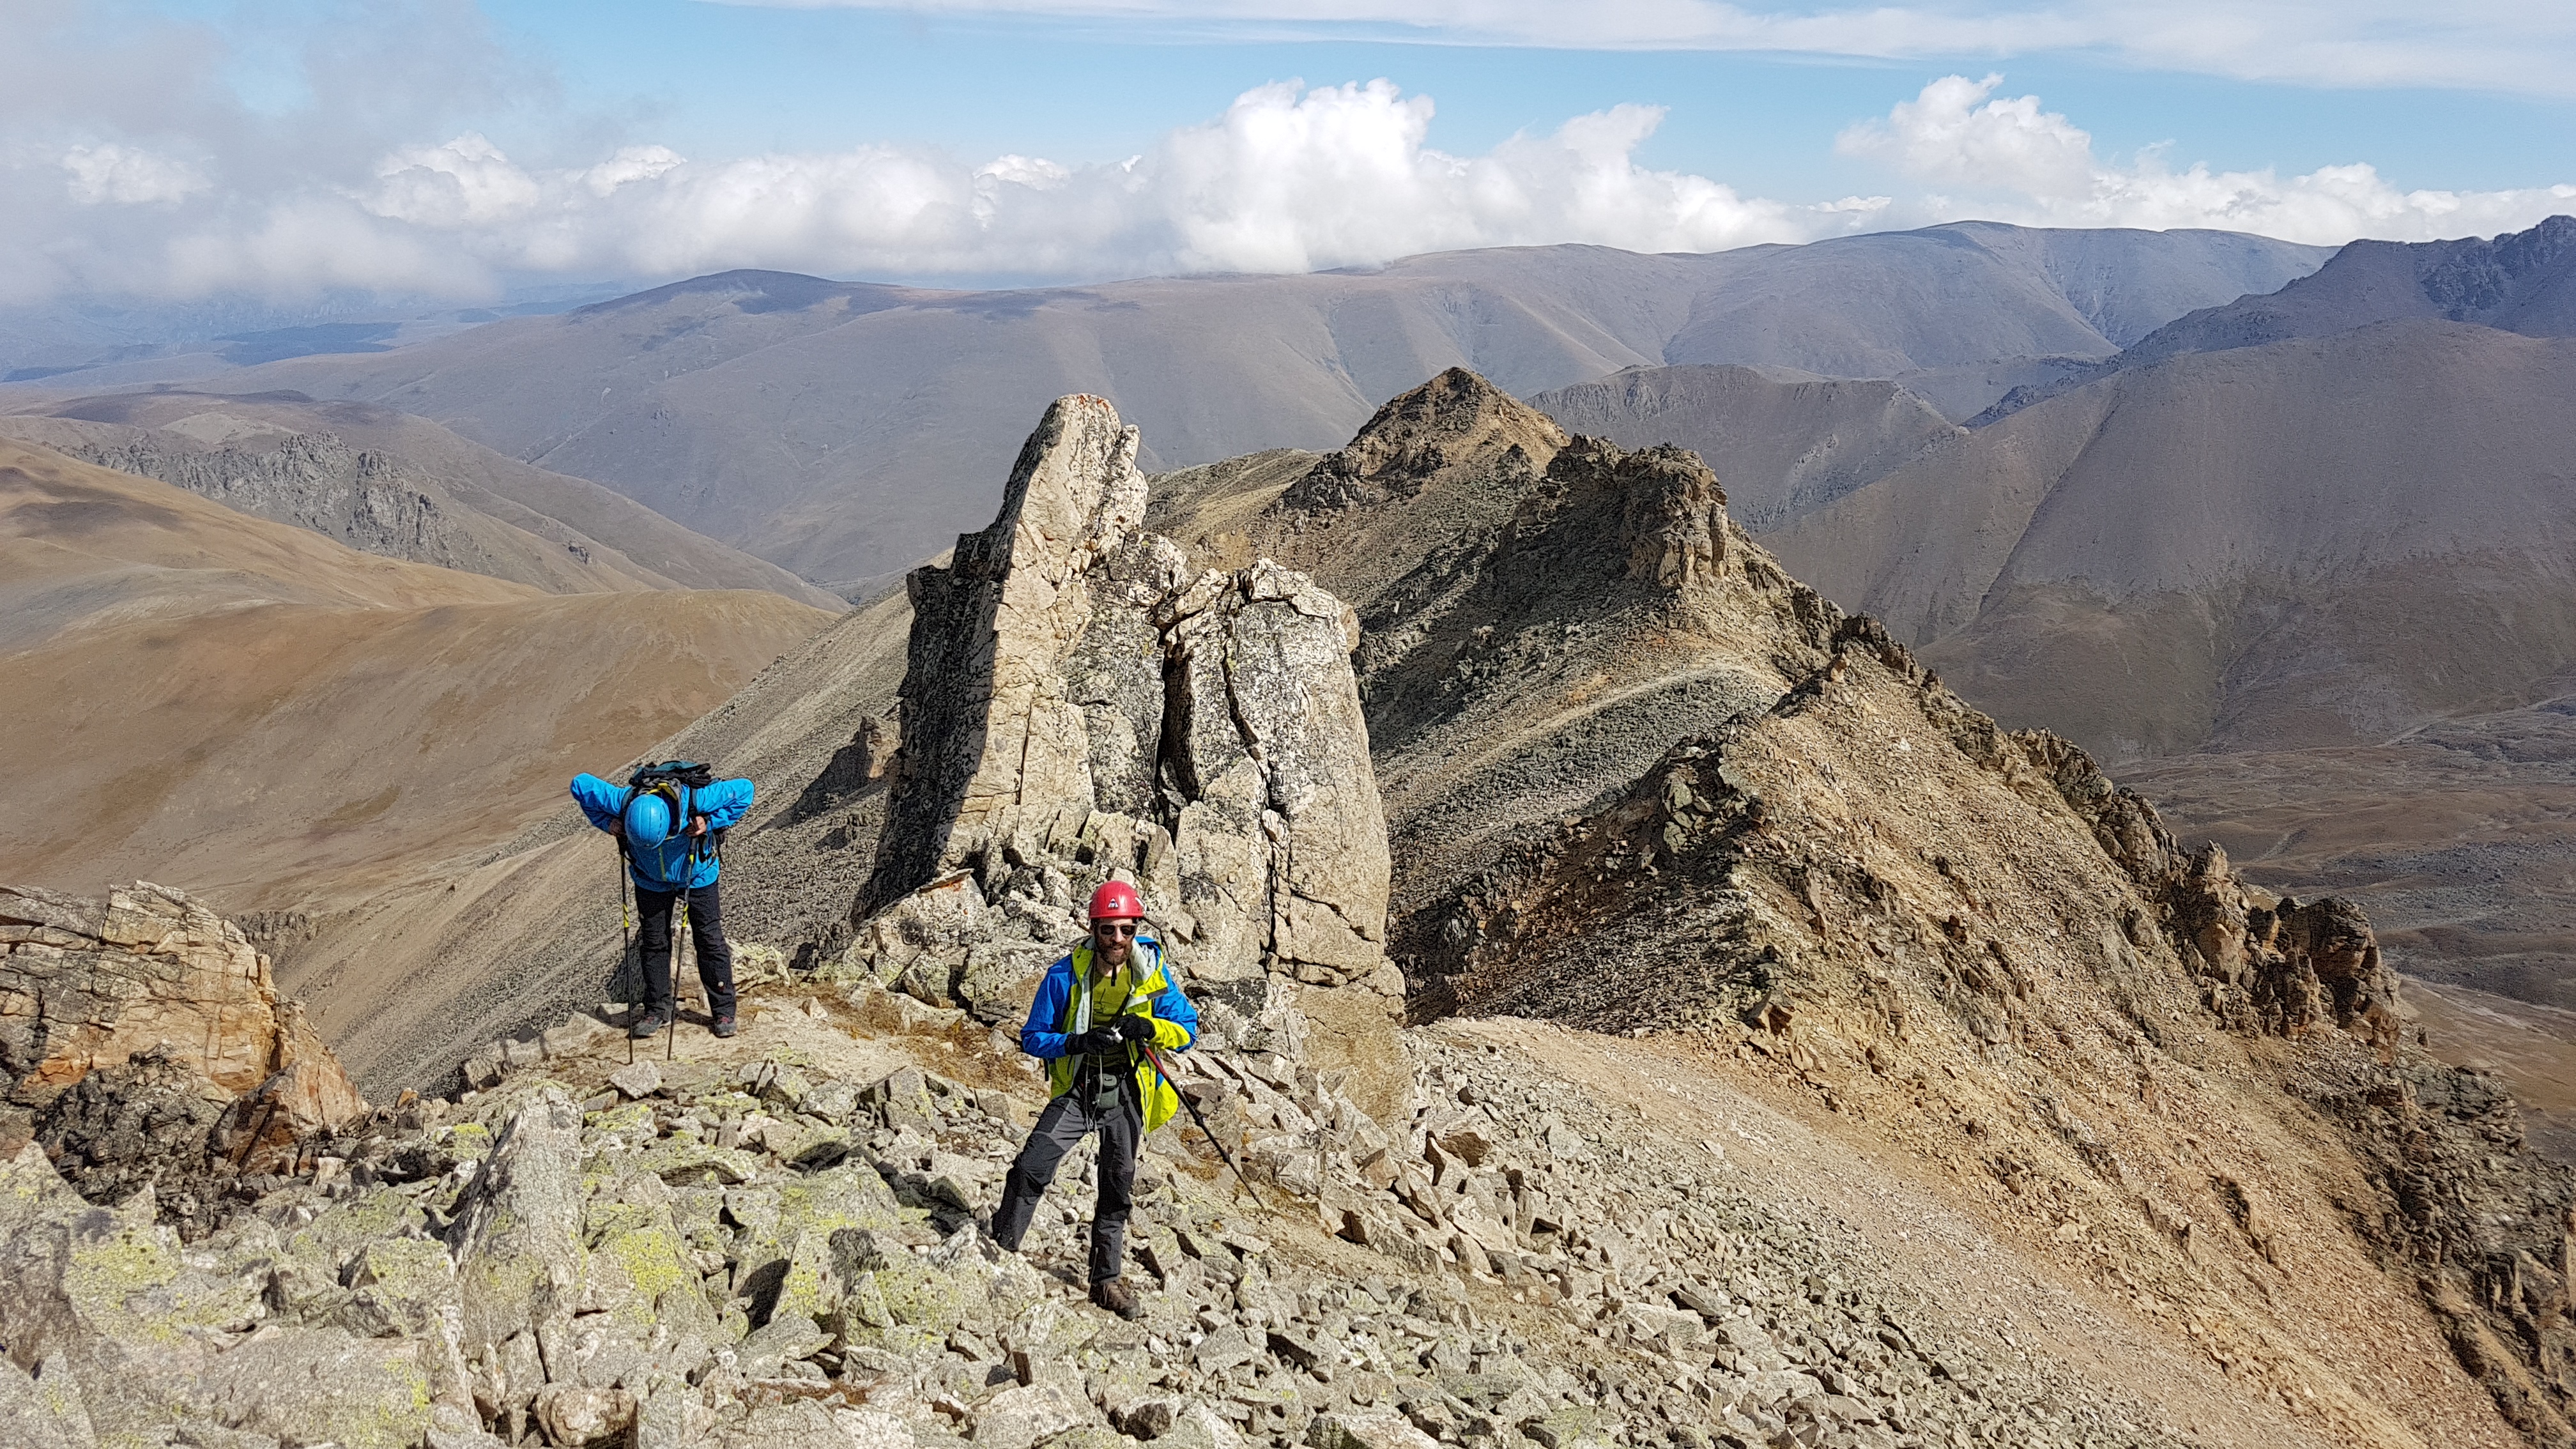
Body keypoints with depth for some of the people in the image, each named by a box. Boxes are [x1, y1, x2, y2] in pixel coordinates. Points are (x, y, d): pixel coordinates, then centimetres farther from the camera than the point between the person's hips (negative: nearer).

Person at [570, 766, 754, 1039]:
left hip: (697, 879, -2)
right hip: (651, 883, 2)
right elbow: (581, 784, -15)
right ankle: (658, 1010, 20)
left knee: (711, 942, -1)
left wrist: (711, 822, -31)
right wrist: (606, 822, -21)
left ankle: (724, 1011, 9)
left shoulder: (694, 800, -38)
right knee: (654, 944, 6)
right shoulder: (623, 802, -32)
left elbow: (744, 789, -26)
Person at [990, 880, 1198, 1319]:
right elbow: (1033, 1038, -9)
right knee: (1030, 1170, -16)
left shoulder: (1153, 973, -9)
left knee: (1119, 1185, 11)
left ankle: (1107, 1279, 25)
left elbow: (1187, 1029, -3)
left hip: (1126, 1093, 2)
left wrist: (1148, 1027, -24)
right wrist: (1078, 1042, -28)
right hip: (1076, 1090, -2)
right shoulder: (1066, 975, -14)